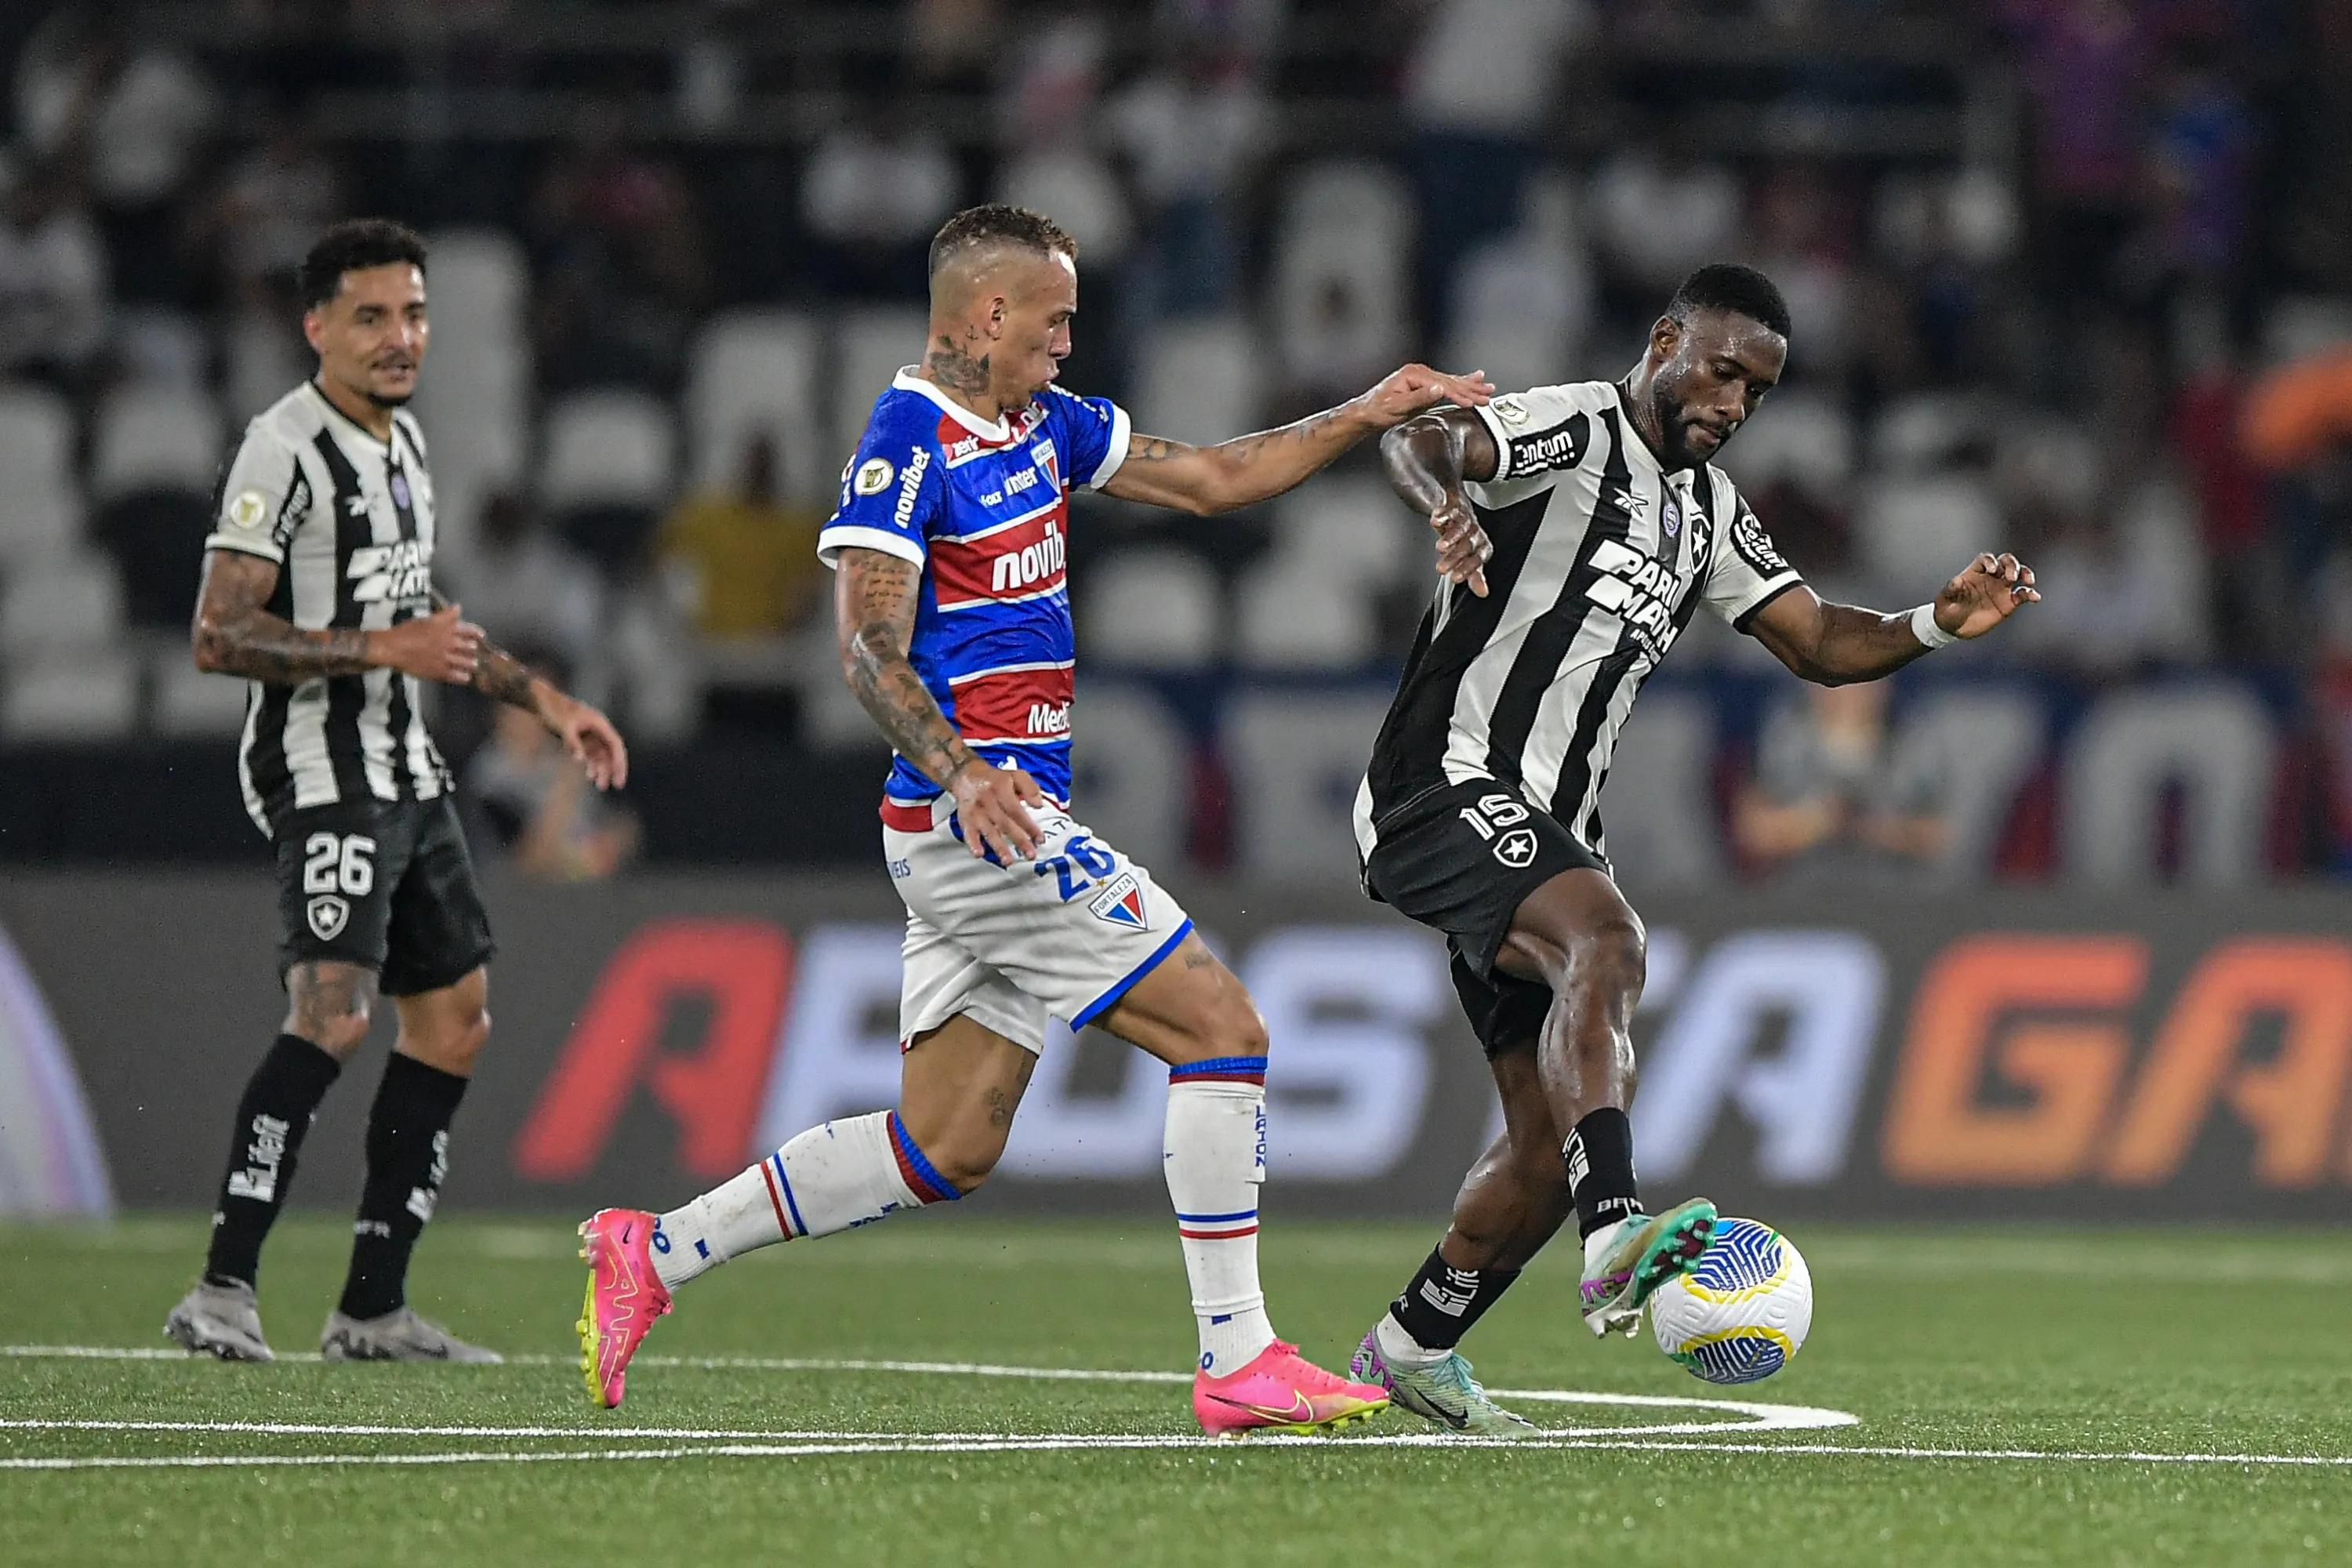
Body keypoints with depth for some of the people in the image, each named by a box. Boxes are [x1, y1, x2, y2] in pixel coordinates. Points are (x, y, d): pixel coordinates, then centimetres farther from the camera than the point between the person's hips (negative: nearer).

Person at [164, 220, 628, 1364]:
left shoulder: (403, 442, 16)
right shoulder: (287, 450, -14)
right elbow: (218, 636, -20)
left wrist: (542, 700, 25)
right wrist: (383, 649, -23)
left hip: (405, 774, 10)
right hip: (320, 773, -10)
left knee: (453, 1018, 12)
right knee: (335, 1010, -24)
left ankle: (373, 1310, 16)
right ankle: (222, 1290, -27)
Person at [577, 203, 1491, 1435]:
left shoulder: (1041, 424, 15)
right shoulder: (907, 441, -12)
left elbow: (1213, 479, 23)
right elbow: (868, 647, -18)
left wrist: (1364, 417, 13)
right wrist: (958, 771, -33)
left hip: (999, 824, 10)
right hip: (973, 819, -10)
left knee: (944, 1149, 10)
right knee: (1222, 1030, -9)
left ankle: (656, 1251, 15)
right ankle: (1237, 1363, -8)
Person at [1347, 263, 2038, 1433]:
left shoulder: (1708, 512, 20)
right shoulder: (1574, 430, -7)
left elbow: (1819, 642, 18)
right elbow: (1416, 442, -26)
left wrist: (1939, 624, -2)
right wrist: (1447, 503, -50)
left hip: (1544, 832, 9)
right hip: (1450, 783, -9)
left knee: (1551, 1140, 7)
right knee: (1605, 936, -36)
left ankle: (1412, 1347, 25)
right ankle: (1616, 1240, -51)